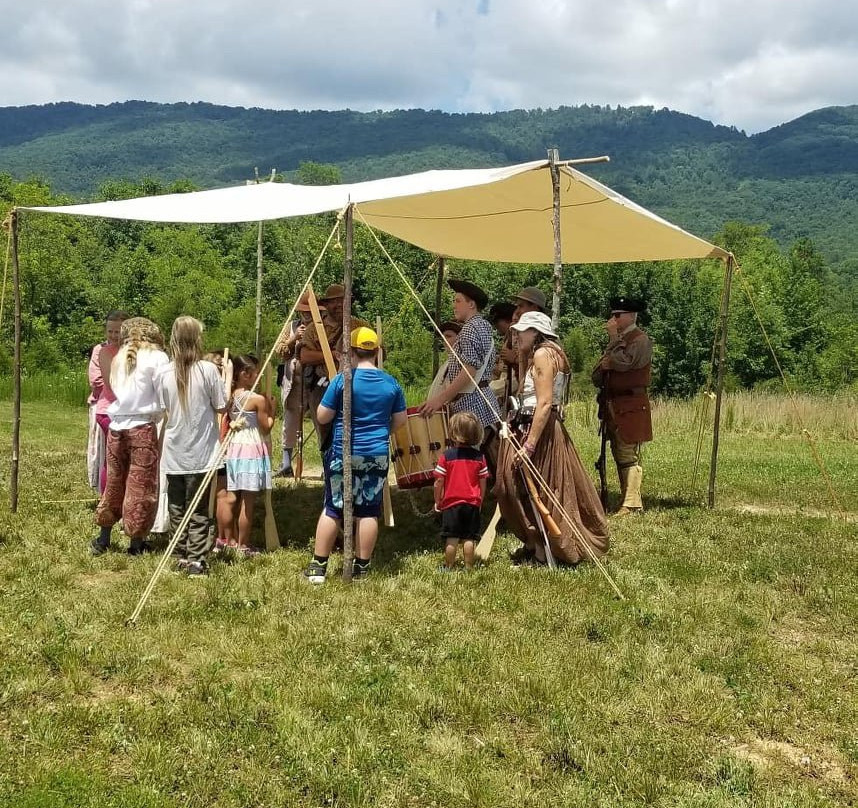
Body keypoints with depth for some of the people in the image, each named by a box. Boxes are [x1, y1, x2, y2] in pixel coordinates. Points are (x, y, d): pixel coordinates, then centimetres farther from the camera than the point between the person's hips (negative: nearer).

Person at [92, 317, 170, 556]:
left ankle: (103, 538, 25)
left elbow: (117, 390, 7)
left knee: (114, 482, 17)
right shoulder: (156, 357, -3)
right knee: (141, 486, 4)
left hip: (117, 426, 5)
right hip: (142, 428, -5)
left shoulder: (119, 358, 13)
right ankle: (136, 543, 10)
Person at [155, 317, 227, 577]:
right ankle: (197, 560, 1)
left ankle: (182, 556, 20)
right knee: (198, 510, 4)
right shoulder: (208, 370, -11)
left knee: (177, 507, 13)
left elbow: (163, 410, 4)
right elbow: (221, 407, -4)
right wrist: (226, 377, 8)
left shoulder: (163, 373, -4)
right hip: (201, 452, -2)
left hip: (173, 453, 2)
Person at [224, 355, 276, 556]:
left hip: (234, 448, 7)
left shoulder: (231, 397, 5)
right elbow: (266, 428, -4)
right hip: (252, 450, -7)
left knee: (232, 498, 13)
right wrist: (272, 410, 5)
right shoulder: (258, 400, -12)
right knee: (248, 501, -1)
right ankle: (243, 546, 5)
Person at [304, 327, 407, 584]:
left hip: (343, 454, -2)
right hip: (378, 455, 3)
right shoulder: (391, 383, 2)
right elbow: (400, 421, 10)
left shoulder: (342, 380, -9)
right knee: (369, 511, 7)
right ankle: (361, 567, 12)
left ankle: (318, 567, 8)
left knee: (332, 509, 4)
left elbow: (322, 417, -6)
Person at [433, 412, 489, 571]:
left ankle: (449, 567, 11)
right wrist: (480, 501, 17)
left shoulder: (446, 456, -9)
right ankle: (469, 567, 11)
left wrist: (437, 501, 6)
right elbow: (483, 483, 3)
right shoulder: (479, 456, -1)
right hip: (472, 504, 2)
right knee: (469, 538, 7)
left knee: (451, 539, 4)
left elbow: (439, 482, -7)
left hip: (451, 504, -2)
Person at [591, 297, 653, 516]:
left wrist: (614, 337, -13)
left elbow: (622, 363, -23)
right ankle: (627, 499, 19)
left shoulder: (640, 340, -7)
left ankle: (632, 504, -8)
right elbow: (597, 377, 19)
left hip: (631, 406, -9)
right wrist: (602, 367, -4)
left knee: (628, 456, -10)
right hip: (612, 405, 9)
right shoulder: (618, 340, 21)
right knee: (619, 456, 12)